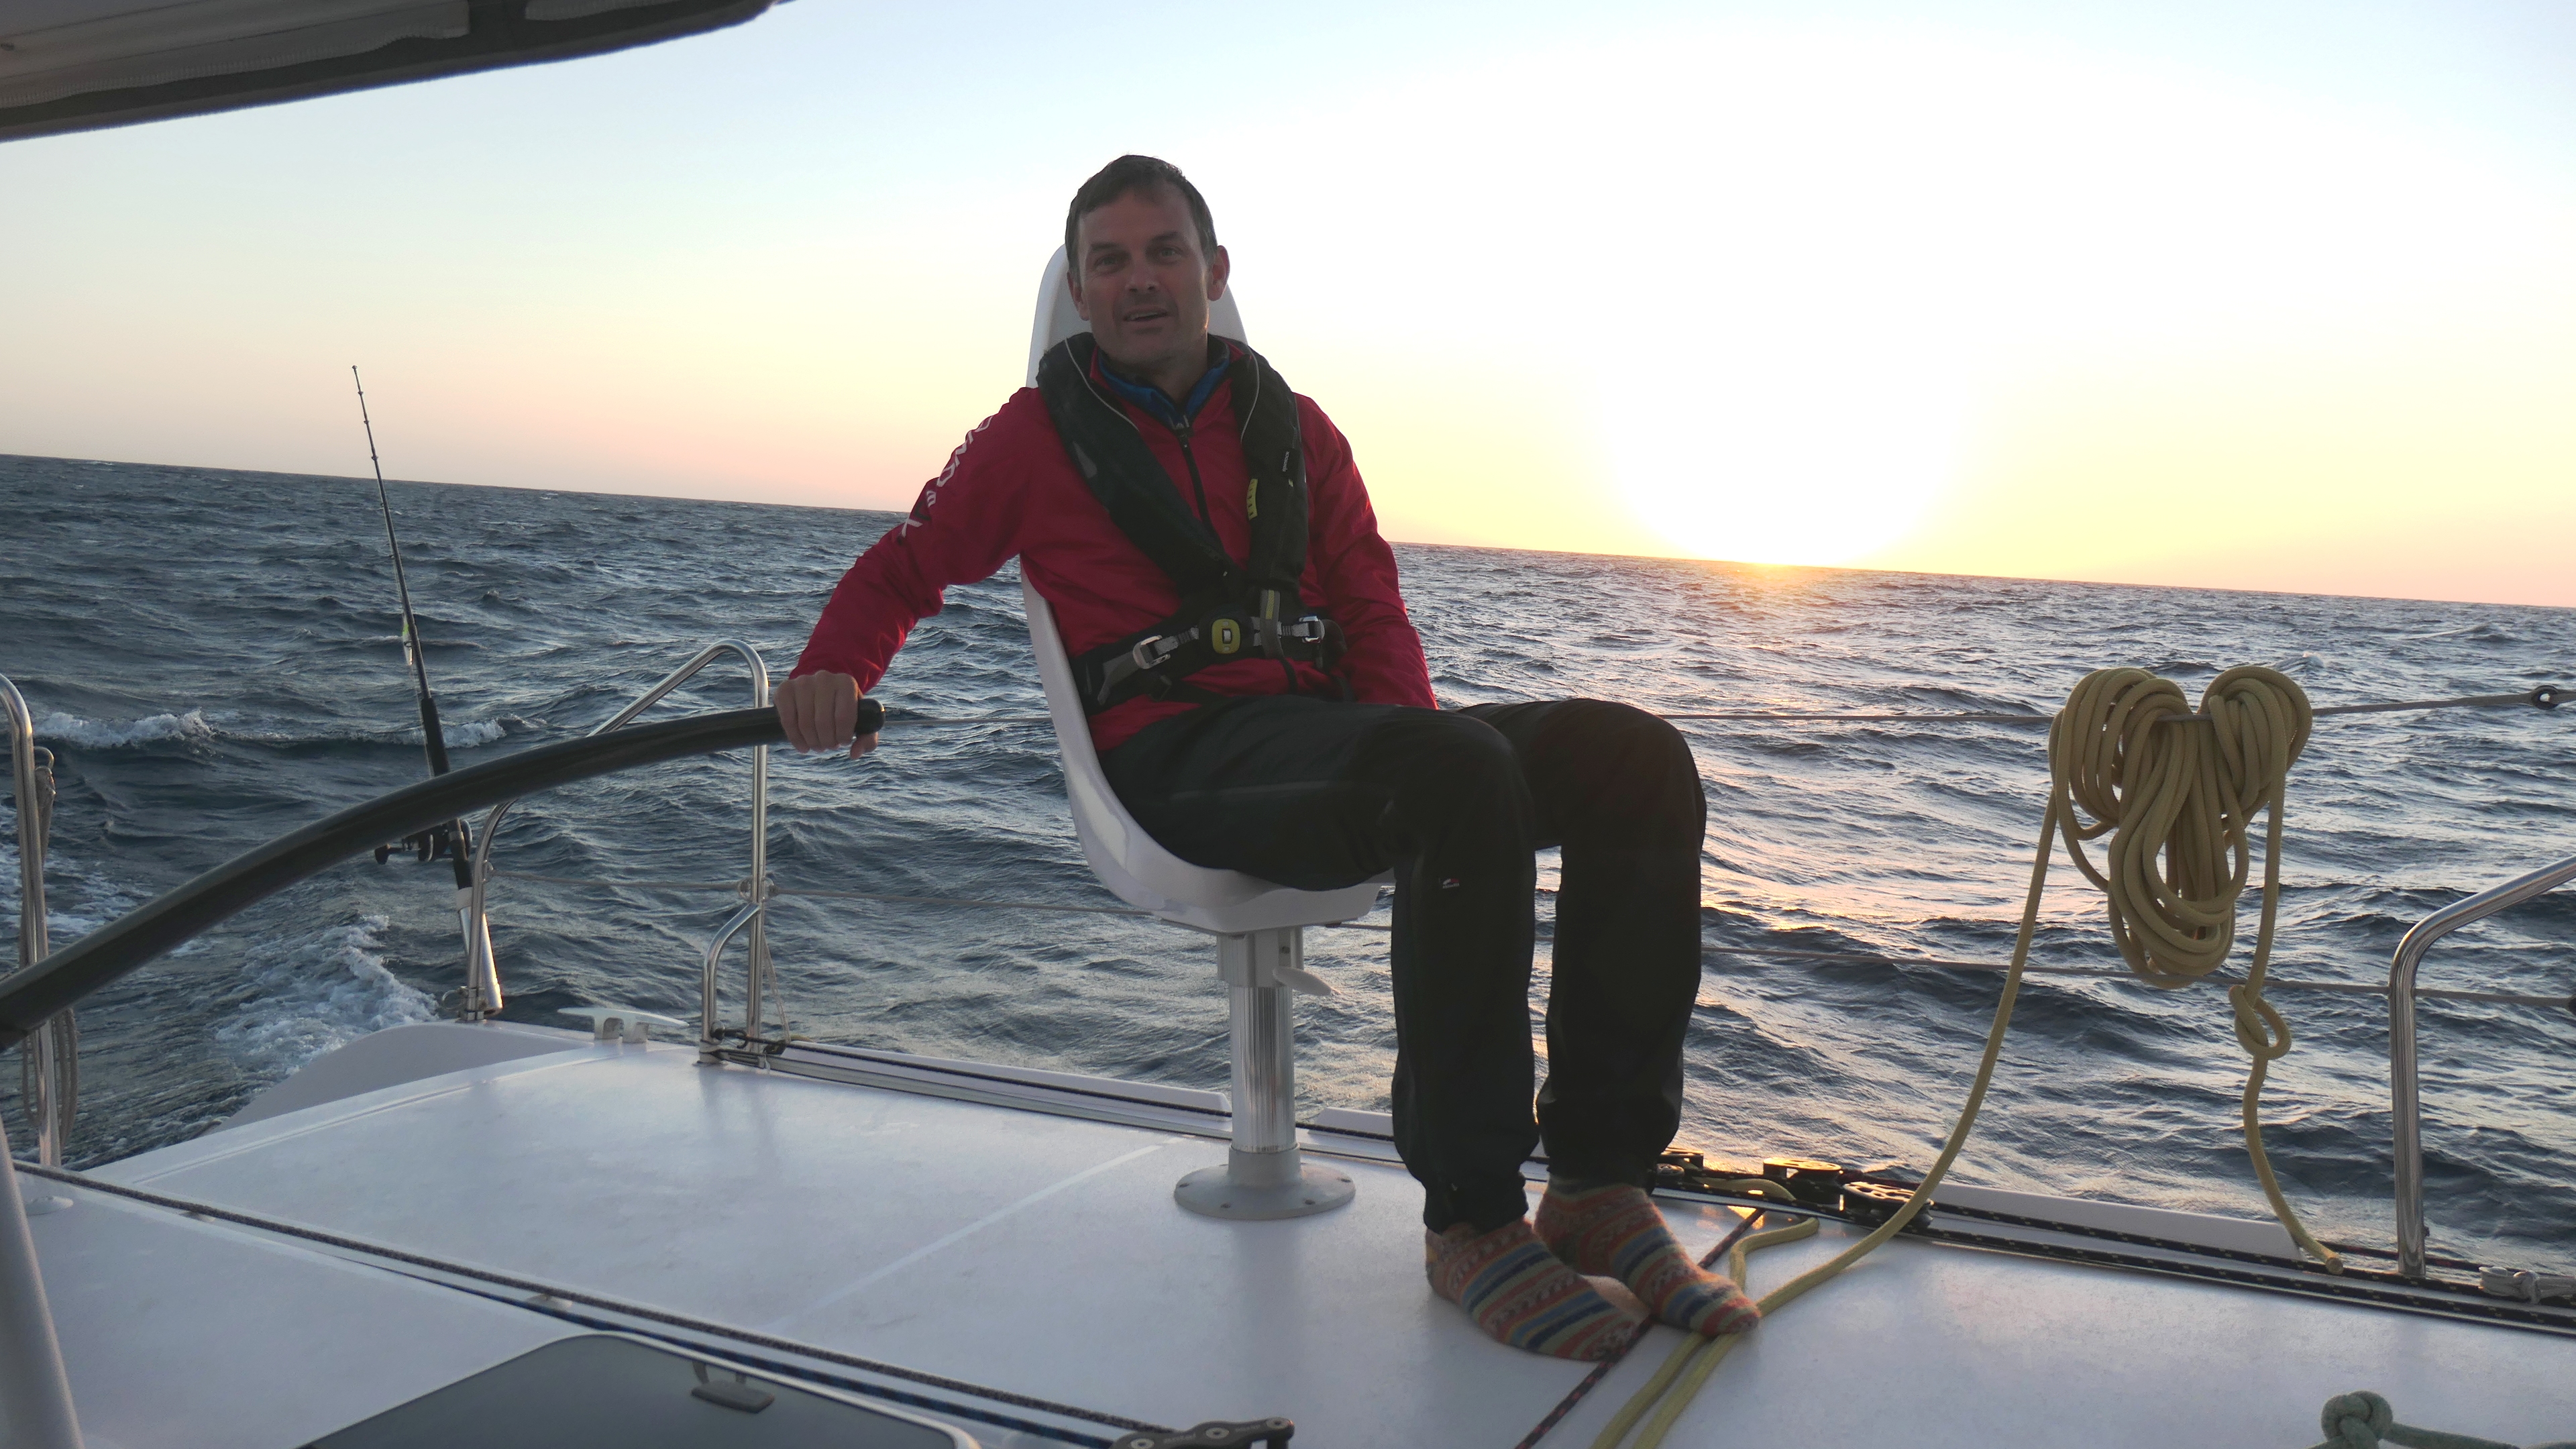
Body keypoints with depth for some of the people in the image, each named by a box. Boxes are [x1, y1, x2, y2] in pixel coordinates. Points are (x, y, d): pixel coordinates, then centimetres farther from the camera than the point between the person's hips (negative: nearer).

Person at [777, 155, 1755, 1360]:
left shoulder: (1293, 429, 22)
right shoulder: (1038, 435, 13)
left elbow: (1370, 603, 17)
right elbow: (904, 567, 18)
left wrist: (1413, 732, -4)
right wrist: (833, 671, -5)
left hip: (1327, 734, 5)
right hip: (1178, 754, -5)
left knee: (1634, 754, -17)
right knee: (1465, 770, -35)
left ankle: (1600, 1185, -18)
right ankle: (1469, 1217, -27)